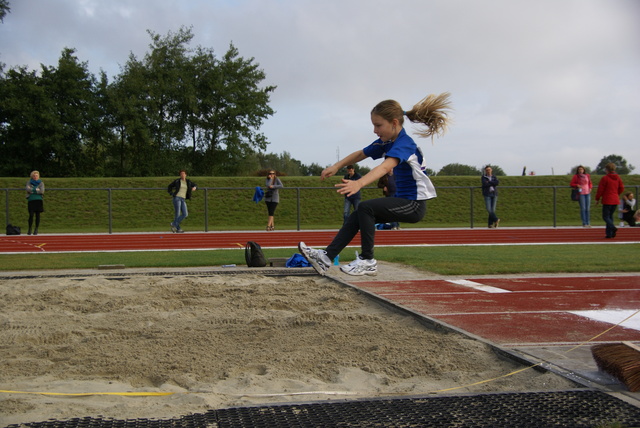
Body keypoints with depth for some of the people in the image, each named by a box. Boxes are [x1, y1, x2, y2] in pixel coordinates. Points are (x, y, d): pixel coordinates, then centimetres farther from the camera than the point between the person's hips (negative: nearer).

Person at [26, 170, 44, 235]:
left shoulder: (41, 183, 9)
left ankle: (36, 229, 5)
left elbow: (42, 191, -7)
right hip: (31, 200, 0)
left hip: (39, 200, 0)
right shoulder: (29, 182, 12)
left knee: (37, 215, -1)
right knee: (31, 215, -6)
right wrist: (37, 190, -7)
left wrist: (32, 190, -5)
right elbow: (28, 189, -7)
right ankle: (29, 229, 1)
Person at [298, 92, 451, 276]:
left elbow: (385, 167, -39)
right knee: (357, 216, 1)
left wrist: (359, 183, -54)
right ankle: (327, 257, 0)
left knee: (366, 207, -22)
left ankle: (367, 261, -12)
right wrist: (336, 166, 8)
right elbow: (360, 154, 20)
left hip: (415, 204, -9)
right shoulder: (386, 142, 6)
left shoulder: (404, 143, -22)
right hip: (402, 199, 9)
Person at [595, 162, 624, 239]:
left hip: (607, 200, -6)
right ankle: (609, 233, 10)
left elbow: (600, 190, -9)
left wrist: (597, 199, 1)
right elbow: (621, 188, 13)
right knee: (610, 216, 14)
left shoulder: (605, 178, -10)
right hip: (615, 200, 6)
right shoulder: (618, 178, 8)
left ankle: (613, 228, -29)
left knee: (605, 216, -3)